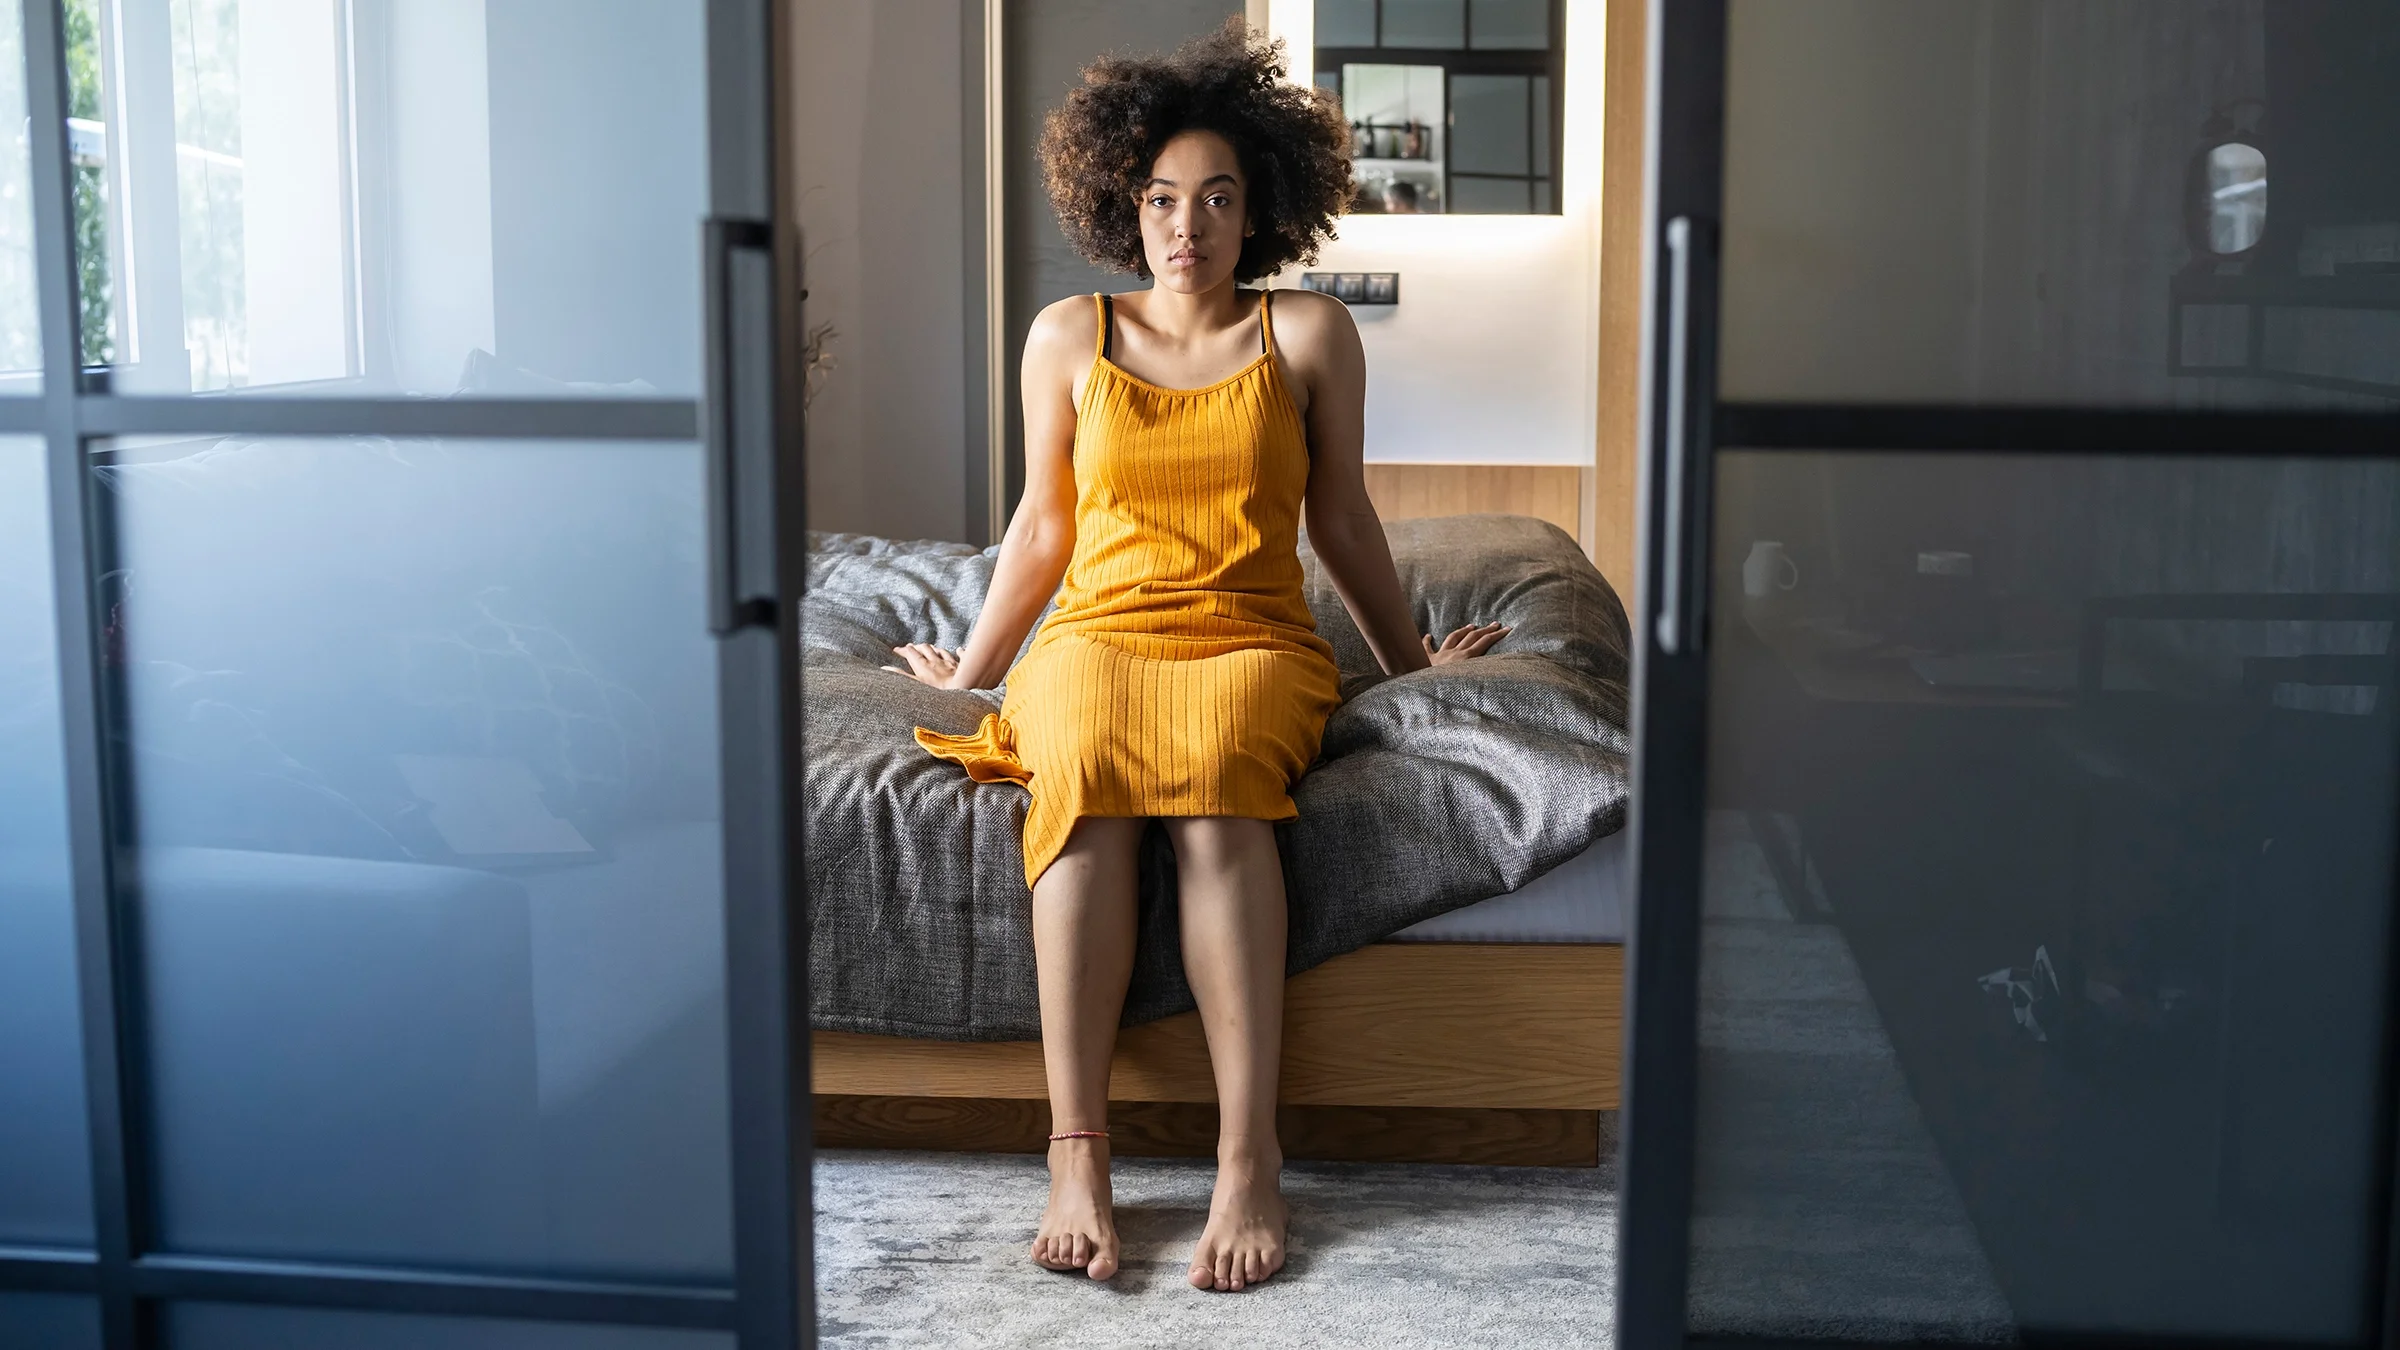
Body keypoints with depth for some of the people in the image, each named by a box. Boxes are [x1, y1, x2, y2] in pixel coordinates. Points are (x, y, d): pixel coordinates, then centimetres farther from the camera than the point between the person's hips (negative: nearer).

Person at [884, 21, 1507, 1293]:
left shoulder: (1308, 334, 9)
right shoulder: (1069, 336, 11)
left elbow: (1340, 520, 18)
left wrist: (1409, 659, 24)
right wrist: (968, 664, 25)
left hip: (1252, 642, -1)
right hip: (1095, 633, 1)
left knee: (1214, 772, -38)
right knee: (1085, 766, -37)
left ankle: (1250, 1158, -37)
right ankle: (1077, 1151, -37)